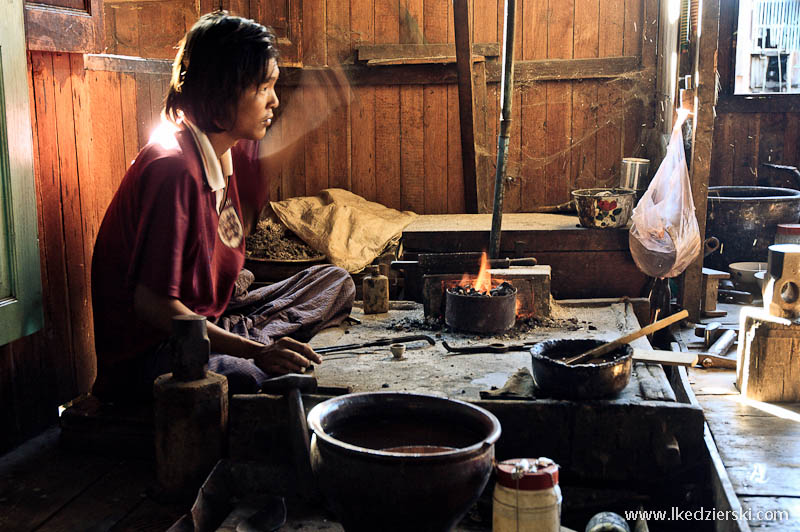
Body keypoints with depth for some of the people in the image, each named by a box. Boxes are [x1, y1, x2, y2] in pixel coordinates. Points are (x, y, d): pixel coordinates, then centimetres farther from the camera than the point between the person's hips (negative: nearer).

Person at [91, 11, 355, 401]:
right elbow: (152, 304, -24)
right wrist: (255, 352, -30)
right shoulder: (173, 168, -23)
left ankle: (247, 335, -13)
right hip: (147, 353, -10)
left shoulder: (233, 152, 5)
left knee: (335, 283, 3)